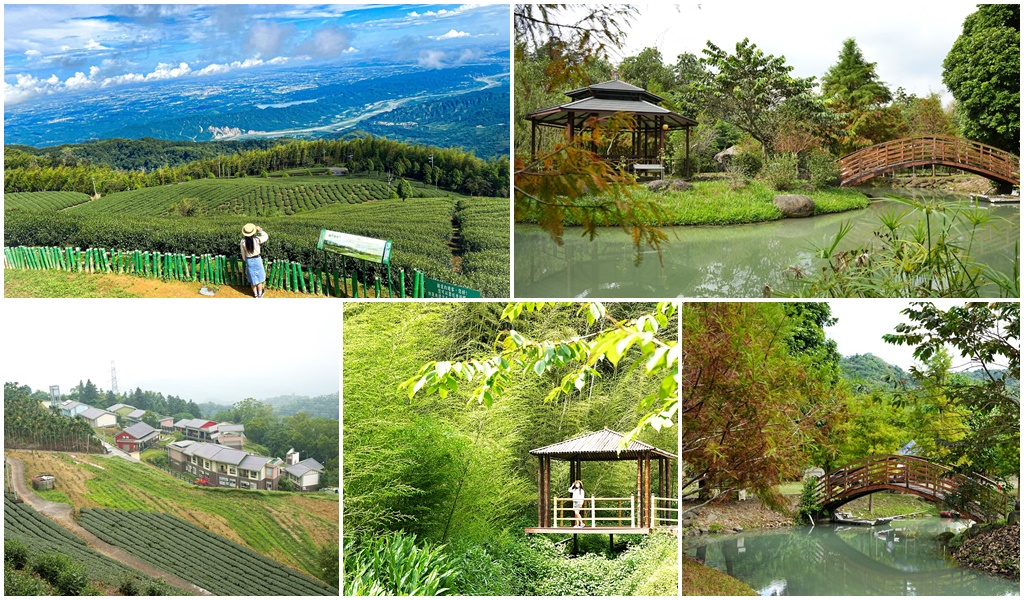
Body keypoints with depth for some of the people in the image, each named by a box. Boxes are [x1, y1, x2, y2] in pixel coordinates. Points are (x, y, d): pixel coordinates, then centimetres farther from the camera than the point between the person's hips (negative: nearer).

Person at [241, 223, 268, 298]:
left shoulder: (243, 241, -15)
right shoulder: (256, 239, -22)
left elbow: (243, 253, -1)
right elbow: (266, 236, -3)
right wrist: (260, 230, -1)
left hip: (249, 260, 2)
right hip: (257, 259, -2)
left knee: (252, 278, 17)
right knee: (259, 277, 16)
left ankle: (255, 294, 31)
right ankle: (260, 294, 29)